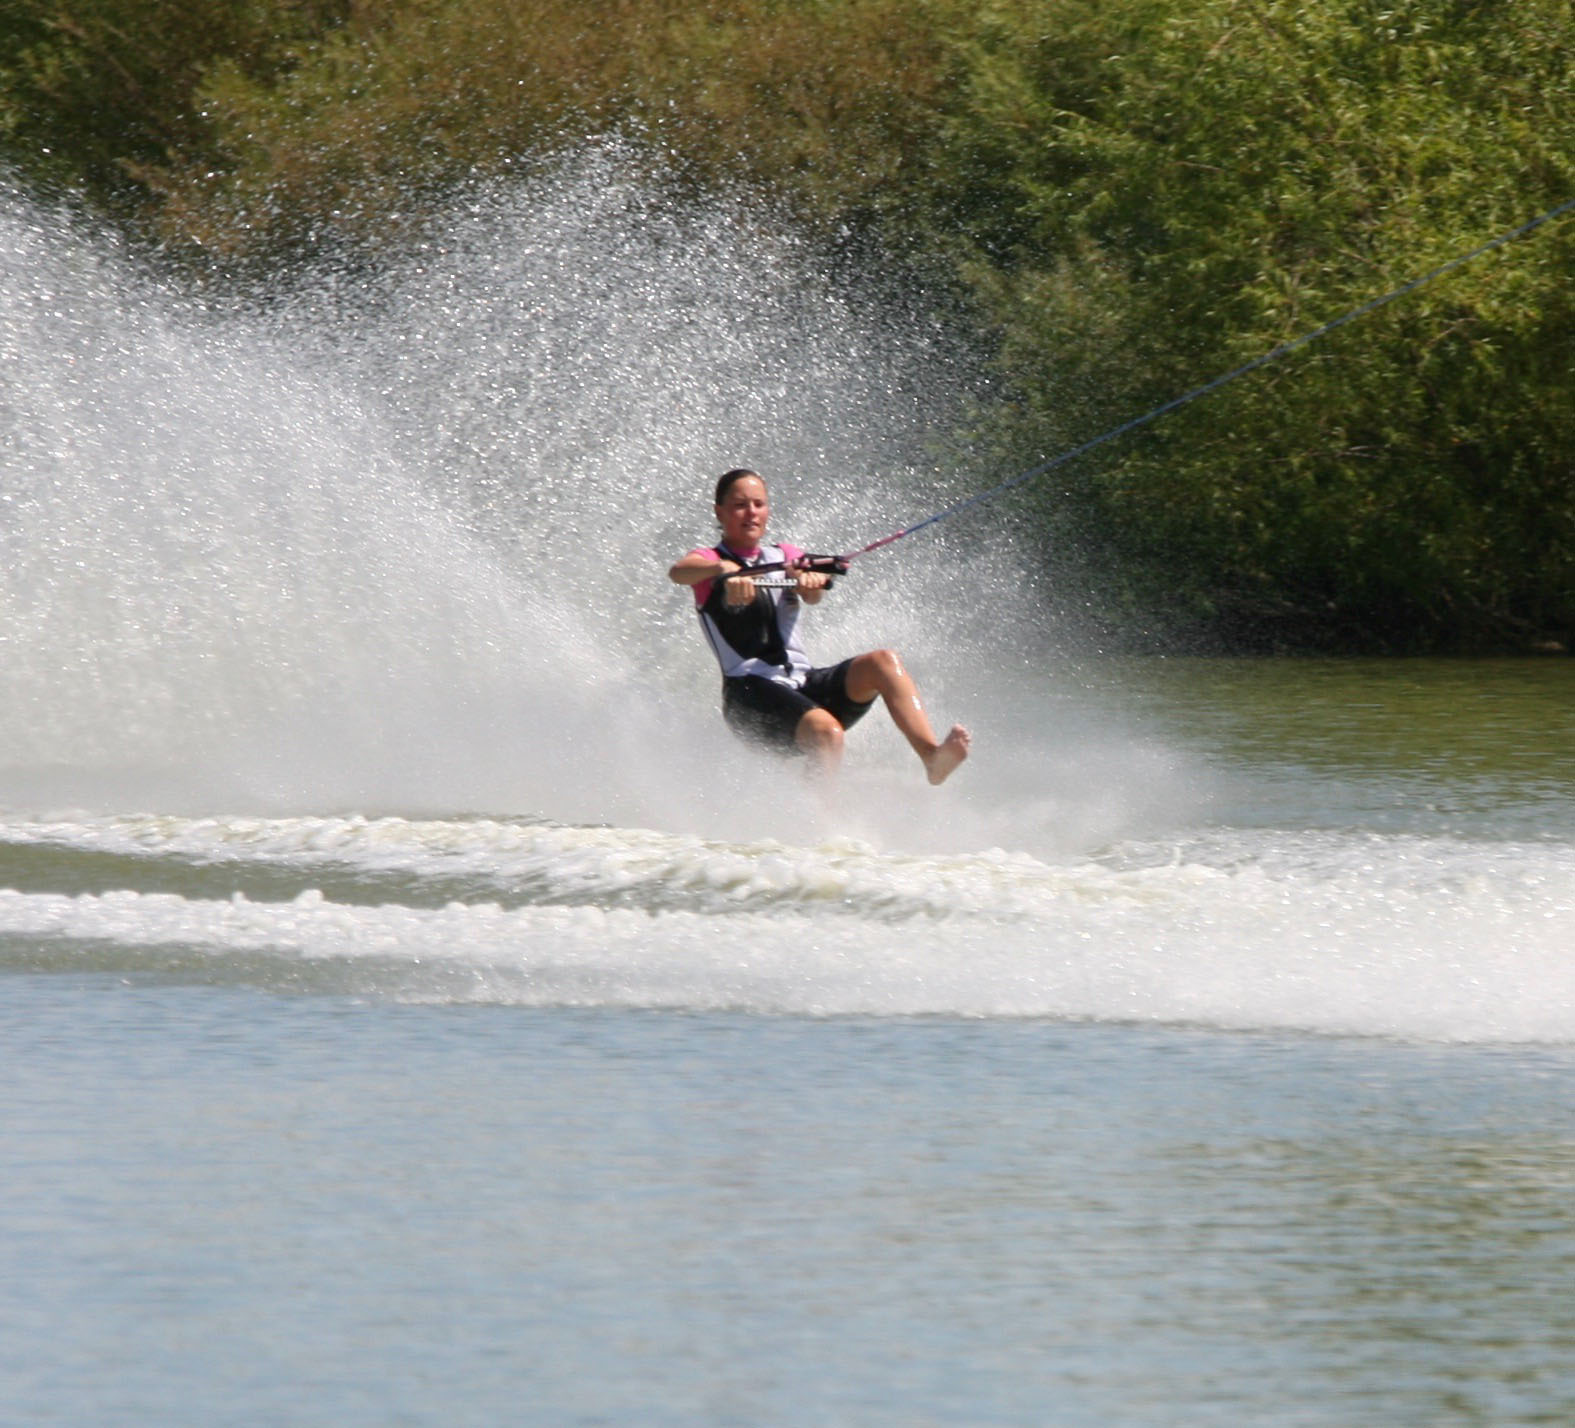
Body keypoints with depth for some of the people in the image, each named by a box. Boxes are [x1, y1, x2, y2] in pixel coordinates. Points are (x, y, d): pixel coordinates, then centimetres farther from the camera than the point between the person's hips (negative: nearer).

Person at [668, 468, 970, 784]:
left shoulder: (785, 556, 21)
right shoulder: (709, 560, 8)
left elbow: (814, 596, -1)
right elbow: (679, 572, -18)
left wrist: (812, 581, -27)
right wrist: (724, 571, -41)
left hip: (805, 685, 5)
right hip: (753, 694, -5)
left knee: (883, 661, -21)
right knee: (826, 732, -34)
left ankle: (931, 755, -34)